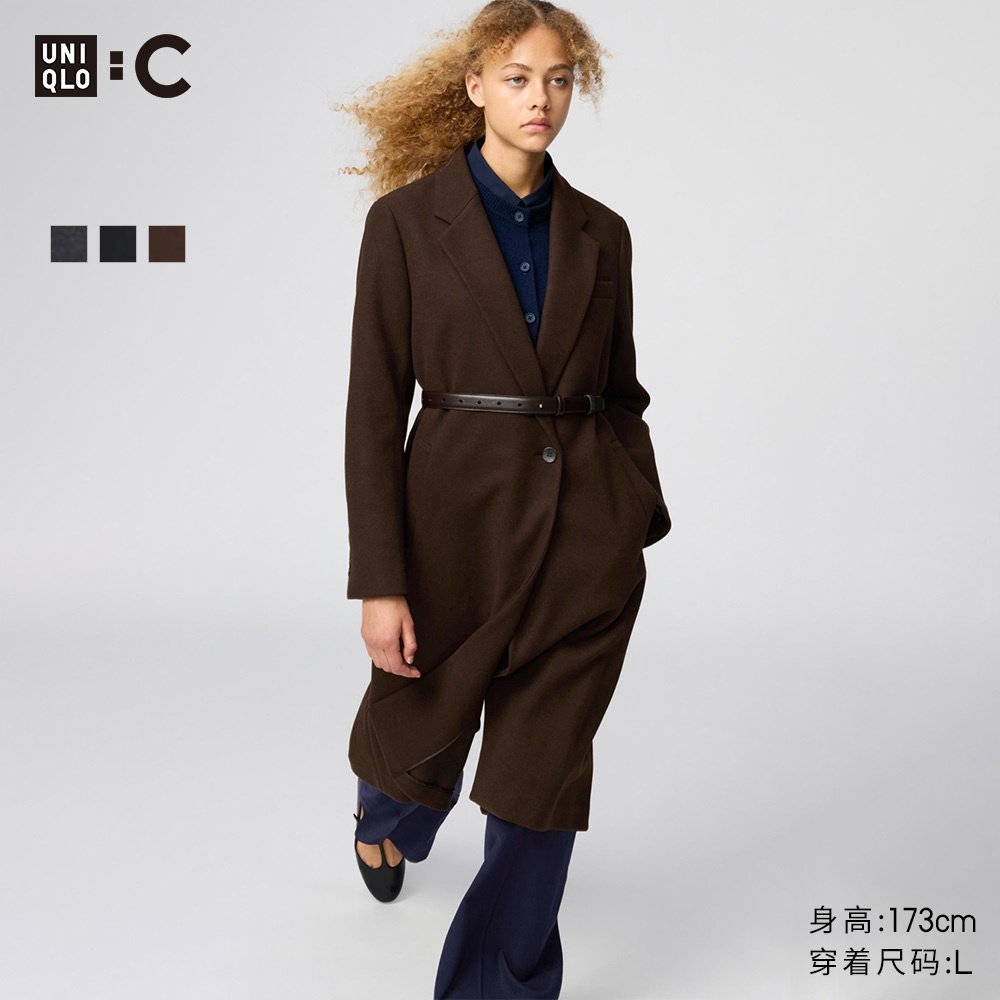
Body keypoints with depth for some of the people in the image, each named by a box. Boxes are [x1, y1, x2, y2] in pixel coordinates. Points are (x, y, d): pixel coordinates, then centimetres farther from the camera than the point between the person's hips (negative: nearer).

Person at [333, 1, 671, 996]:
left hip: (587, 531, 2)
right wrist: (379, 581, -13)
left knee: (543, 774, 5)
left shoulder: (599, 232, 6)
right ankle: (389, 819, 56)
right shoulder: (407, 219, -4)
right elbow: (374, 406, -8)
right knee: (421, 740, 17)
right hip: (459, 515, -2)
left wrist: (642, 523, 12)